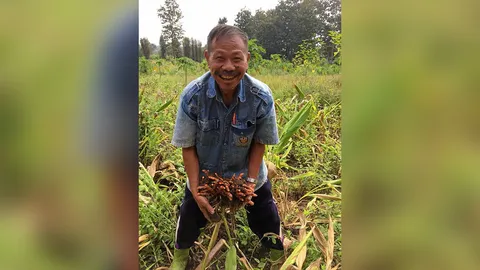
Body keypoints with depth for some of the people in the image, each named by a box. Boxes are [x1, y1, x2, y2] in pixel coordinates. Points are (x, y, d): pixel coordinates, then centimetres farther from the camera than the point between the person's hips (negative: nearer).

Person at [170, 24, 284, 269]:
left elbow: (260, 143, -11)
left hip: (248, 175, 0)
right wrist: (196, 191, -19)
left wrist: (250, 181, -16)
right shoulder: (192, 96, -26)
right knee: (190, 217, 20)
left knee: (267, 222, 15)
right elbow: (187, 147, -17)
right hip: (203, 176, 0)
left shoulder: (262, 97, -25)